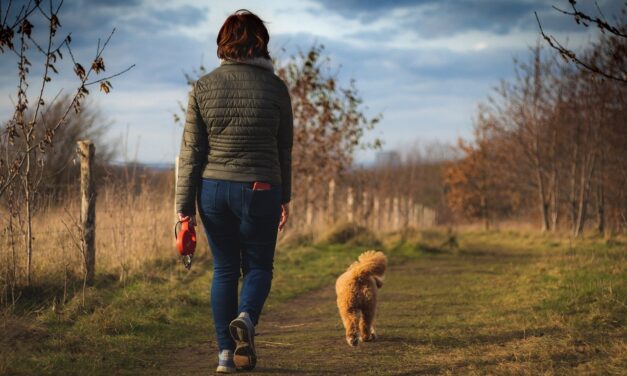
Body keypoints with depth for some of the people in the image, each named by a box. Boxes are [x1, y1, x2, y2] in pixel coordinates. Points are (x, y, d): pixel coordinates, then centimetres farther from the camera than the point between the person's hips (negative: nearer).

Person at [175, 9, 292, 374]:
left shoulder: (204, 87, -1)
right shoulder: (275, 87, -4)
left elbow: (191, 152, -2)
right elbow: (284, 149, 3)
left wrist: (185, 208, 1)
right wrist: (285, 198, 15)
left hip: (213, 189, 2)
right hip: (259, 191, -2)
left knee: (224, 269, 14)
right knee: (258, 266, 13)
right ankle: (245, 318, -17)